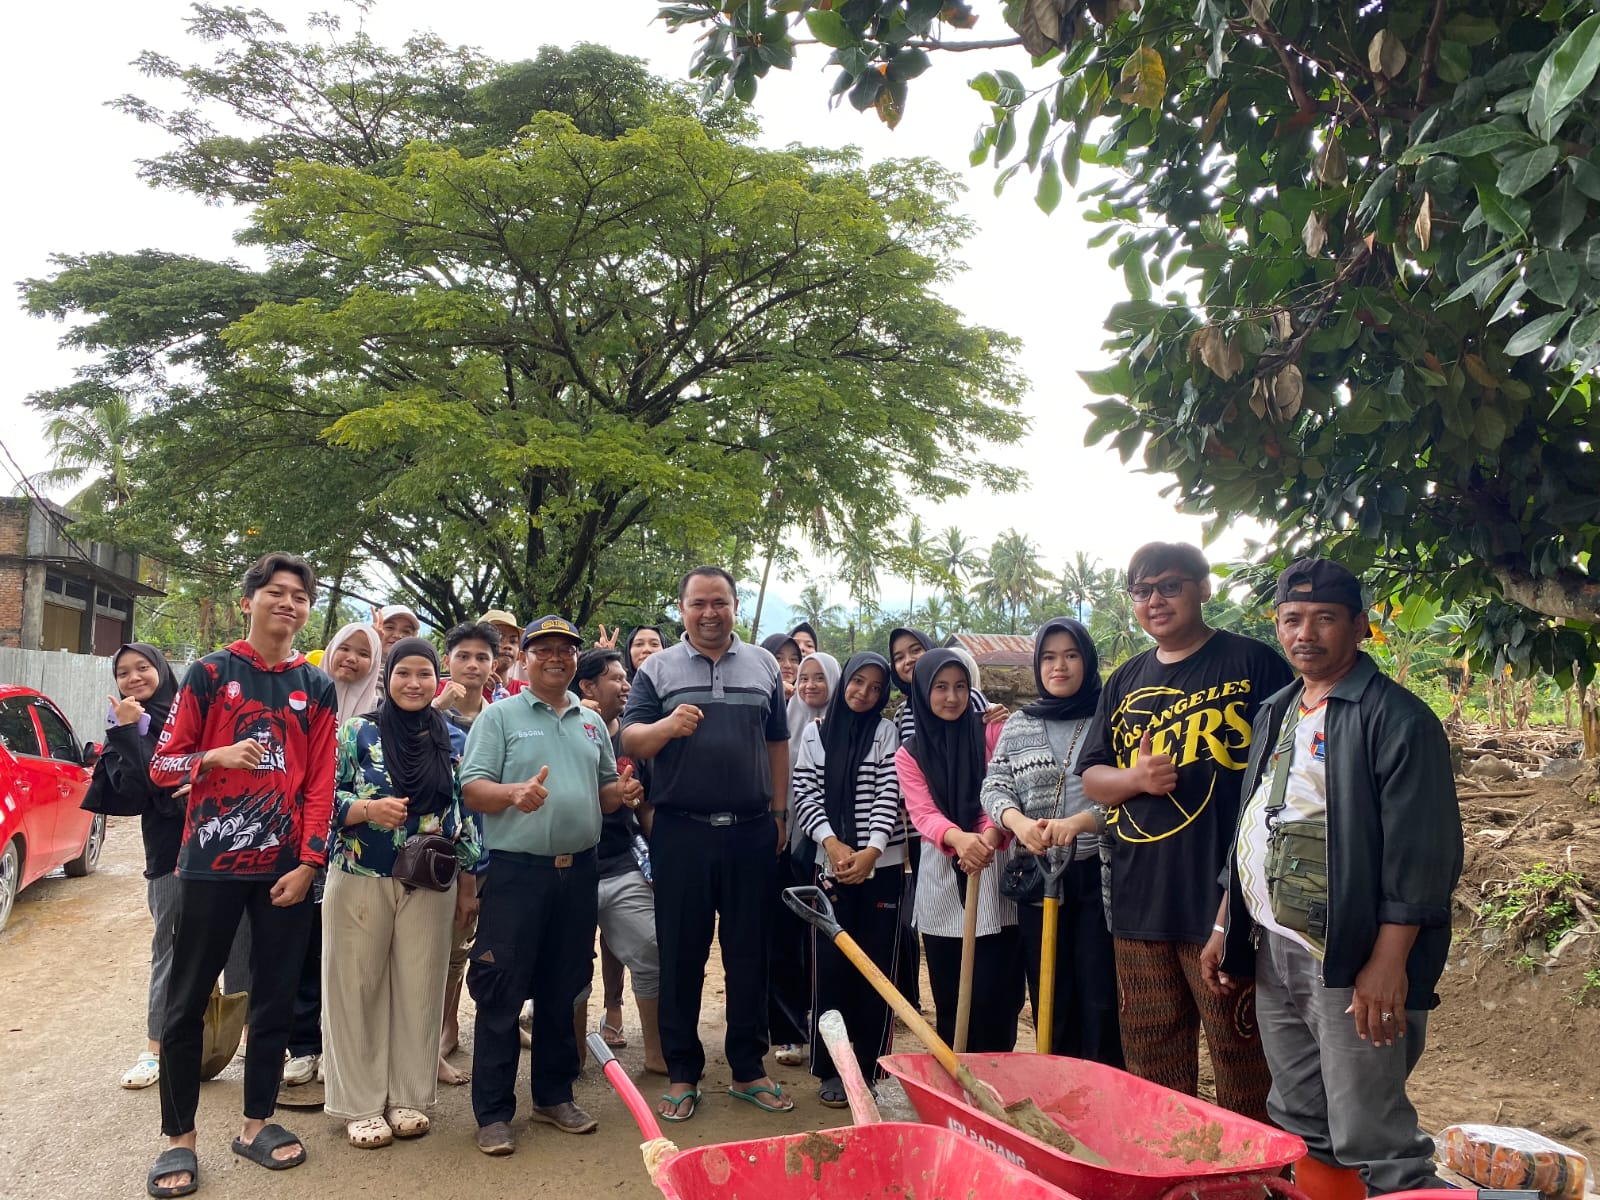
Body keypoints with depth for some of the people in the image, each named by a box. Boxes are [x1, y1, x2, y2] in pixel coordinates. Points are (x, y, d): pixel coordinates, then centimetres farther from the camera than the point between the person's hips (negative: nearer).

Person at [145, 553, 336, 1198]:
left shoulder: (317, 688, 6)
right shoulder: (209, 673, 1)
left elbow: (321, 782, 3)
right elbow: (162, 765, 1)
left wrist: (309, 862, -4)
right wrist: (218, 756, -18)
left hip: (286, 868, 2)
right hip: (212, 862, -2)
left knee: (275, 998, 9)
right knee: (187, 1000, 5)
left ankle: (256, 1123, 24)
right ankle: (179, 1137, 18)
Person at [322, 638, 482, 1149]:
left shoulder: (454, 741, 5)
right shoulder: (357, 731, -2)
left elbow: (467, 814, 9)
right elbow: (325, 800, -4)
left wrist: (468, 886, 7)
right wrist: (369, 808, -23)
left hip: (430, 885, 2)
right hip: (361, 881, -2)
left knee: (419, 990, 7)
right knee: (358, 990, 4)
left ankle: (410, 1098, 21)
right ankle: (361, 1104, 16)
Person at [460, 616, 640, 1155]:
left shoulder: (591, 722, 15)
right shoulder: (500, 716, 0)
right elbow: (471, 788, -8)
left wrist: (620, 791, -2)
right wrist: (514, 793, -26)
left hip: (578, 870, 5)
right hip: (516, 871, -4)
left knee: (563, 989, 13)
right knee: (502, 993, 0)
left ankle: (554, 1095, 26)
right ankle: (493, 1112, 11)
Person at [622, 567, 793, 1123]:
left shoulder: (763, 665, 11)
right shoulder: (657, 669, 5)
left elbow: (777, 744, 14)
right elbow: (629, 739, -1)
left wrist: (779, 812, 10)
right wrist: (666, 726, -22)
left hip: (751, 832, 2)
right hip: (681, 832, -1)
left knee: (749, 953, 8)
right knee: (681, 955, 6)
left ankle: (748, 1069, 22)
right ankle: (682, 1073, 18)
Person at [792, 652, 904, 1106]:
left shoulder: (886, 733, 5)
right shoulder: (814, 733, 8)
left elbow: (889, 796, -5)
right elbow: (805, 796, 2)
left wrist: (870, 852, -18)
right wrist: (833, 845, -13)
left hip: (881, 866, 0)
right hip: (831, 866, 1)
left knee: (876, 967, 3)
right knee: (831, 967, 2)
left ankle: (867, 1068, 13)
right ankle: (830, 1068, 13)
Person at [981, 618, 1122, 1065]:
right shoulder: (1018, 725, 11)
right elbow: (994, 788, 7)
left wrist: (1078, 822, -21)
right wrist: (1018, 822, -14)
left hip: (1098, 875, -3)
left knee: (1100, 1003, -2)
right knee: (1049, 1001, 11)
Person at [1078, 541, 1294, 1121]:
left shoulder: (1252, 663, 0)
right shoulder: (1125, 682, 16)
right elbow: (1091, 777, 17)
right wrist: (1134, 778, -6)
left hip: (1226, 900, -5)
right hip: (1139, 901, 6)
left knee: (1242, 1066, 1)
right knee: (1150, 1067, 15)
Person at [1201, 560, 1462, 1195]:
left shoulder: (1398, 718, -10)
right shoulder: (1275, 714, 14)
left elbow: (1420, 854, -15)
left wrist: (1389, 964, -20)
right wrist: (1225, 928, 16)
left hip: (1352, 962, -7)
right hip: (1271, 953, 8)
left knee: (1370, 1141, -5)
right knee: (1297, 1127, 16)